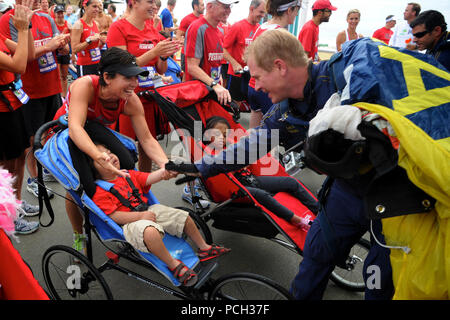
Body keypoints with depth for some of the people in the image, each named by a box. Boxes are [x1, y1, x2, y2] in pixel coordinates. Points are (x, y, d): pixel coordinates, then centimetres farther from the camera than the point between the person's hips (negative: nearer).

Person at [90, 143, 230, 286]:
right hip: (130, 223, -7)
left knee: (184, 217, 3)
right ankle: (173, 264, -21)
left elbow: (149, 178, 4)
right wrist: (141, 216, -21)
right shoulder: (100, 192, -8)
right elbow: (113, 216, -16)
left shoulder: (129, 175, 14)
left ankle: (204, 248, 25)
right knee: (150, 231, -41)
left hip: (149, 211, 8)